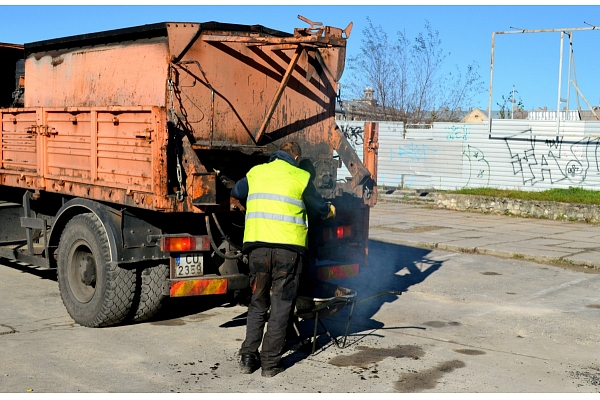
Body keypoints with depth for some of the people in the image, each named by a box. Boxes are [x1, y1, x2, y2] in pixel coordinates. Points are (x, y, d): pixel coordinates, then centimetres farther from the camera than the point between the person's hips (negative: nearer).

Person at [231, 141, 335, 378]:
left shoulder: (255, 172, 14)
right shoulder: (300, 177, 3)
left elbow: (236, 193, 31)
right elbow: (320, 209, 12)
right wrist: (331, 211, 35)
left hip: (257, 245, 3)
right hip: (288, 247, -3)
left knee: (257, 303, 16)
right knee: (281, 306, 6)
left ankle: (248, 357, 14)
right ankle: (270, 363, 8)